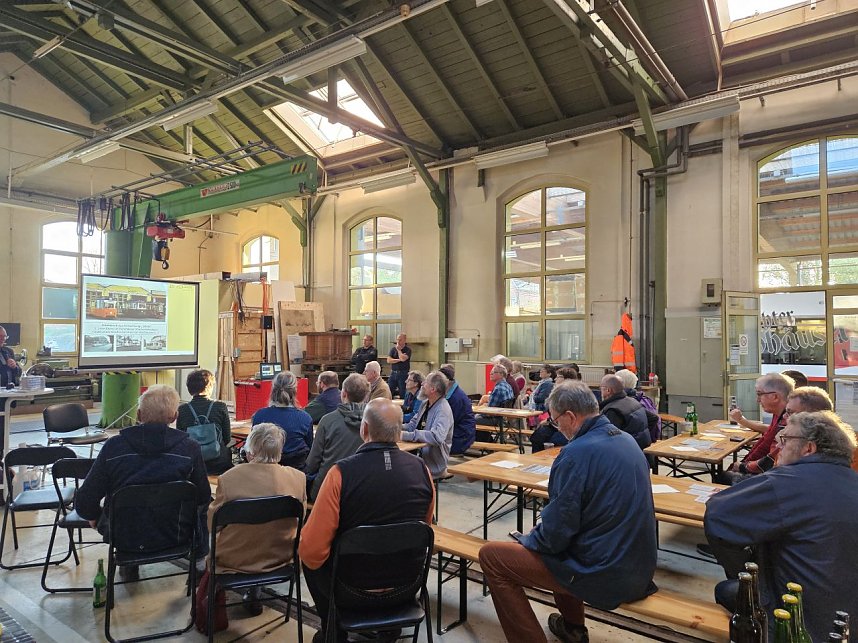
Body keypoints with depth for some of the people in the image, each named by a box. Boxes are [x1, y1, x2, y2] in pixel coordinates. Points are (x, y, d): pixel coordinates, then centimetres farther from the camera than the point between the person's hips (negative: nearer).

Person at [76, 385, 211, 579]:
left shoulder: (113, 446, -14)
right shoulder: (189, 448, -16)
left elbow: (84, 503, -9)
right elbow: (203, 497, -4)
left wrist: (94, 517, 15)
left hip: (124, 535, 2)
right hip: (173, 537, -1)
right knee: (199, 505, 28)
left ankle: (128, 565, 43)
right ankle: (199, 559, 42)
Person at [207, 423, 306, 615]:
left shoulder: (228, 478, -22)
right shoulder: (298, 478, -17)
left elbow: (212, 525, -8)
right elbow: (298, 521, 0)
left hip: (234, 561, -1)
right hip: (280, 558, 2)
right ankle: (253, 592, 34)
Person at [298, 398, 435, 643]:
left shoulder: (341, 472, -23)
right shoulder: (421, 469, -11)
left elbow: (312, 550, -20)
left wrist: (311, 556, 3)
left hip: (353, 592, -4)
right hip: (407, 587, 4)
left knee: (309, 558, 24)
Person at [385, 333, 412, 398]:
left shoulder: (408, 349, -3)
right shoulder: (393, 349, 10)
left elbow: (403, 359, -20)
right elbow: (388, 360, -2)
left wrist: (399, 350, -6)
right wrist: (399, 360, -11)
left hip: (403, 374, -4)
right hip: (393, 373, 4)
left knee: (403, 395, -5)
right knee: (389, 392, 4)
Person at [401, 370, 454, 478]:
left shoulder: (443, 410, -19)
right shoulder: (426, 404, 9)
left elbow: (437, 437, -32)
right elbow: (413, 425, 17)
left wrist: (407, 435, -33)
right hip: (419, 453, 8)